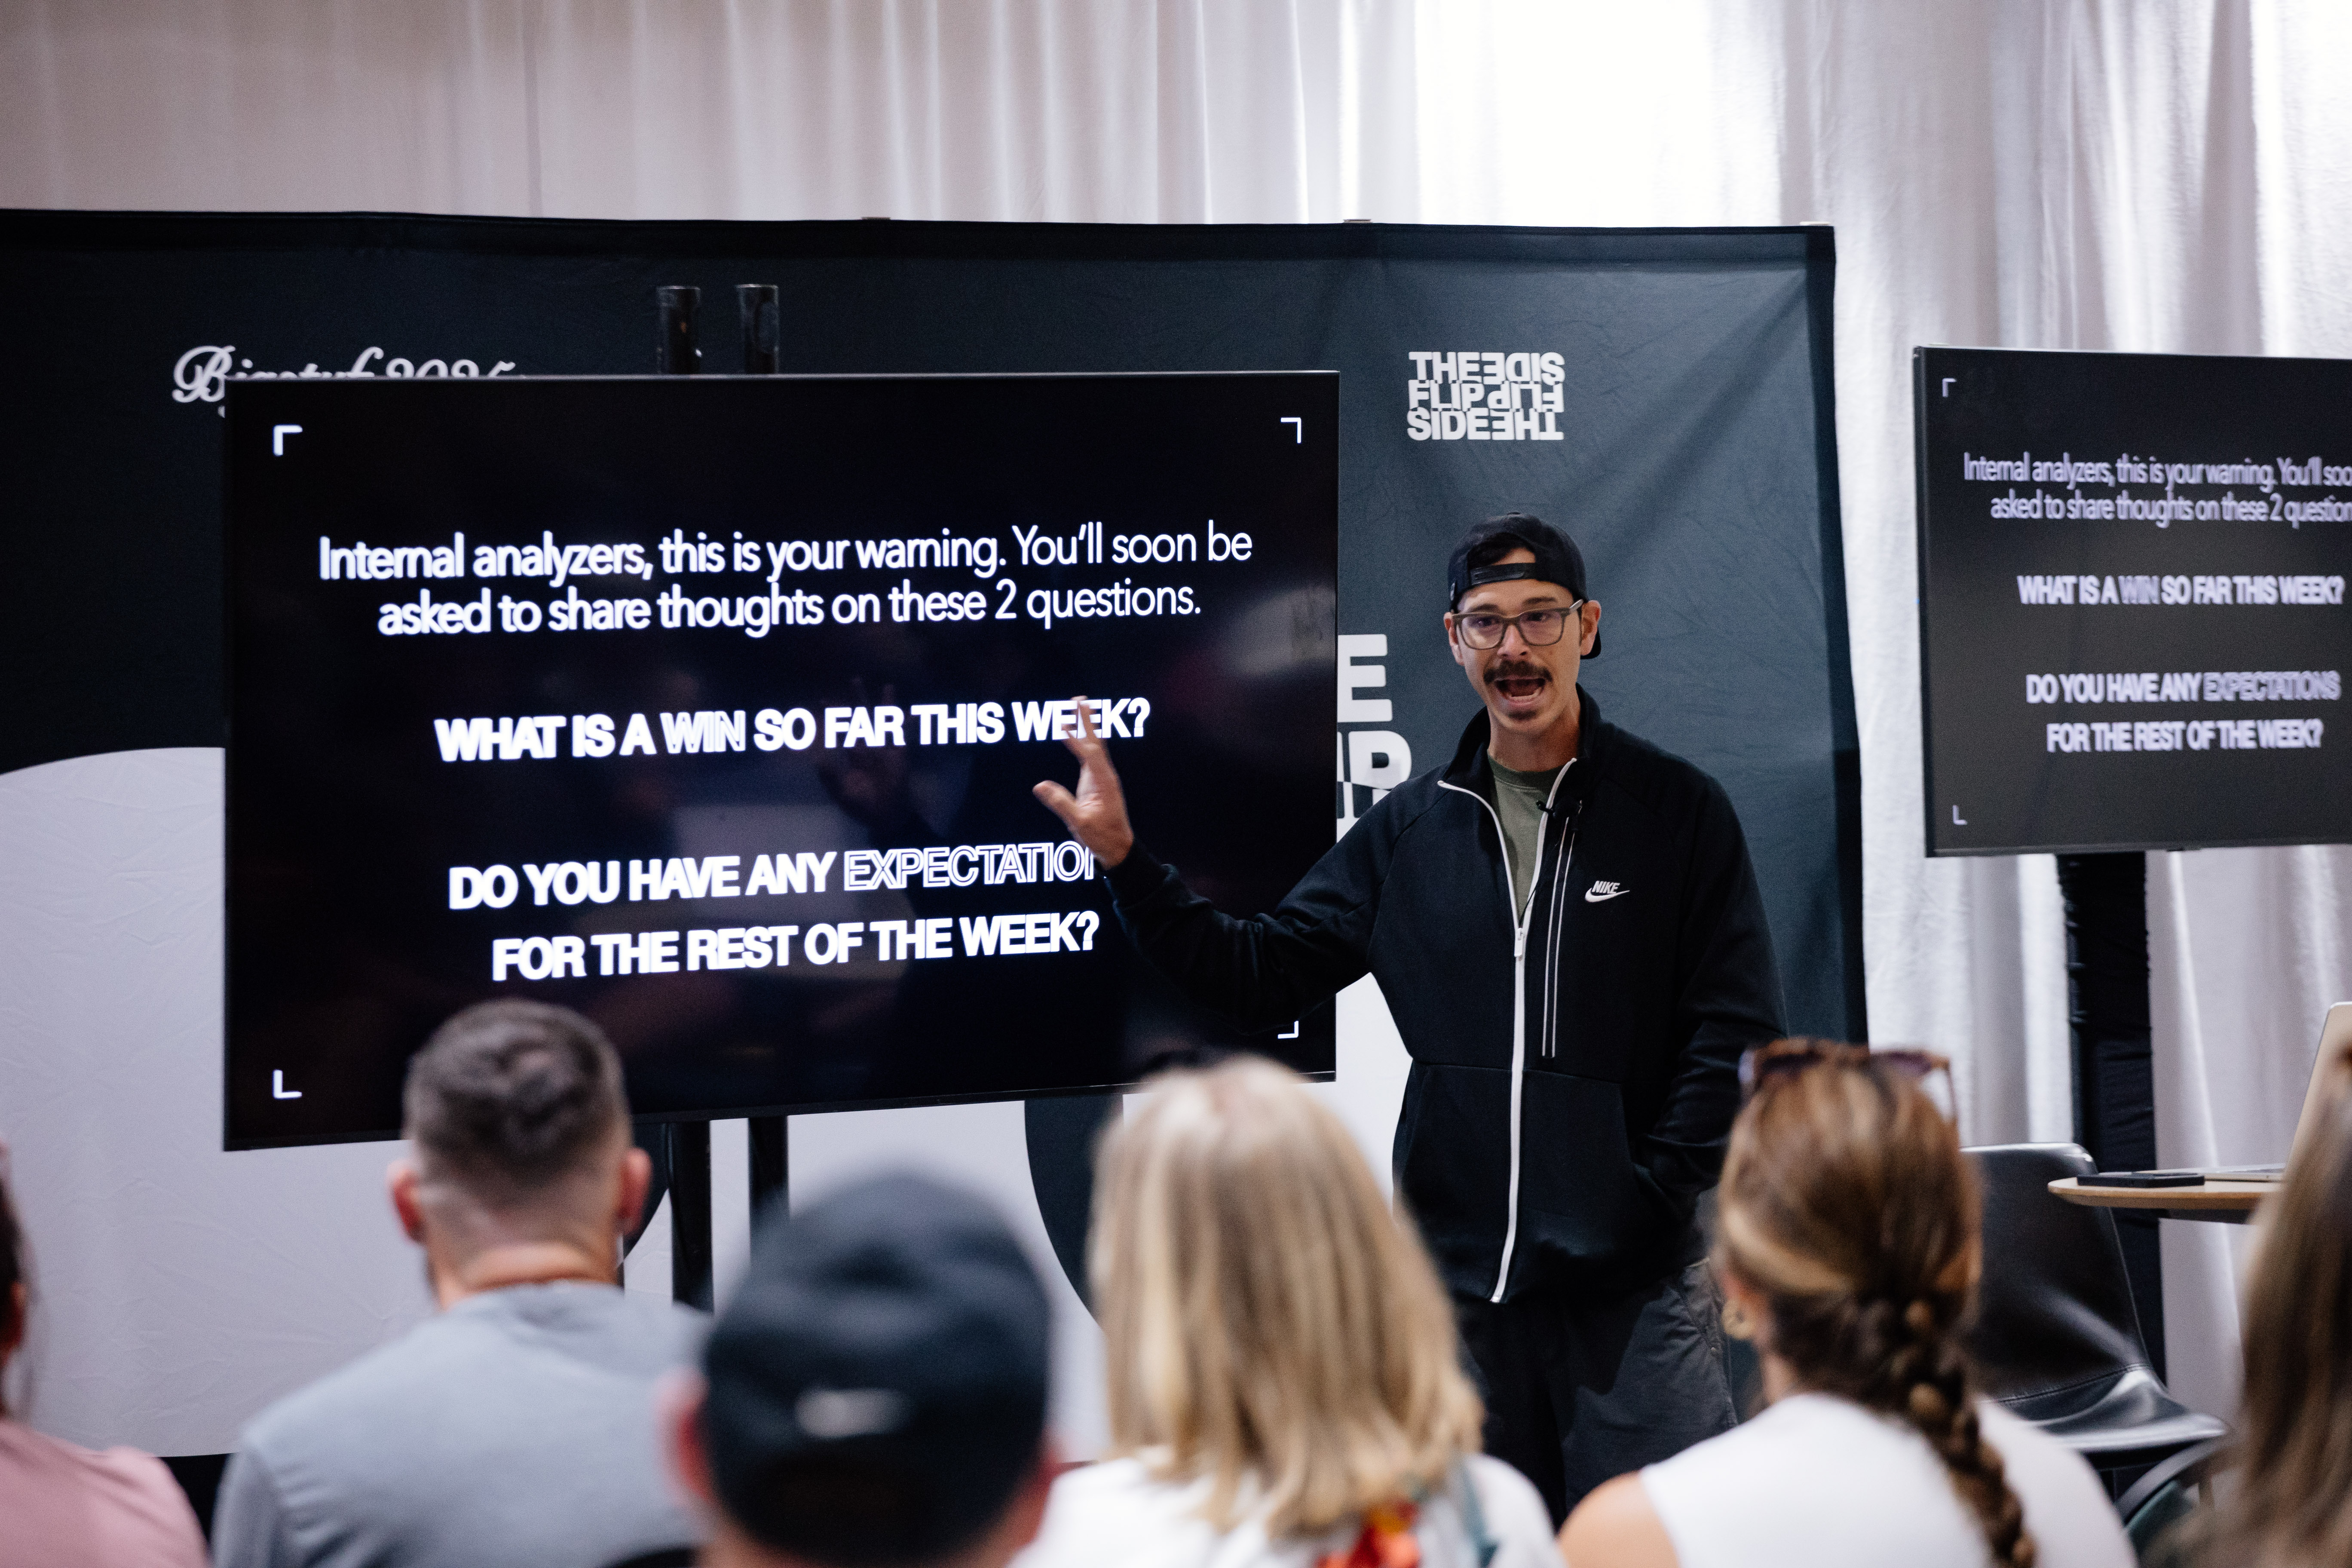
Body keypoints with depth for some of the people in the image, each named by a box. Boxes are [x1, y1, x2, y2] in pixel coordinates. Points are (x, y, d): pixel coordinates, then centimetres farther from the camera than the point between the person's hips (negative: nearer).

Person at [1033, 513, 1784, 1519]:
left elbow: (1735, 1031, -2)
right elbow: (1258, 978, 8)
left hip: (1637, 1285, -3)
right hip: (1461, 1283, 3)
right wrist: (1124, 859, -2)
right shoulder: (1411, 830, 9)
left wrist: (1653, 1193, -9)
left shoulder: (1677, 810, 0)